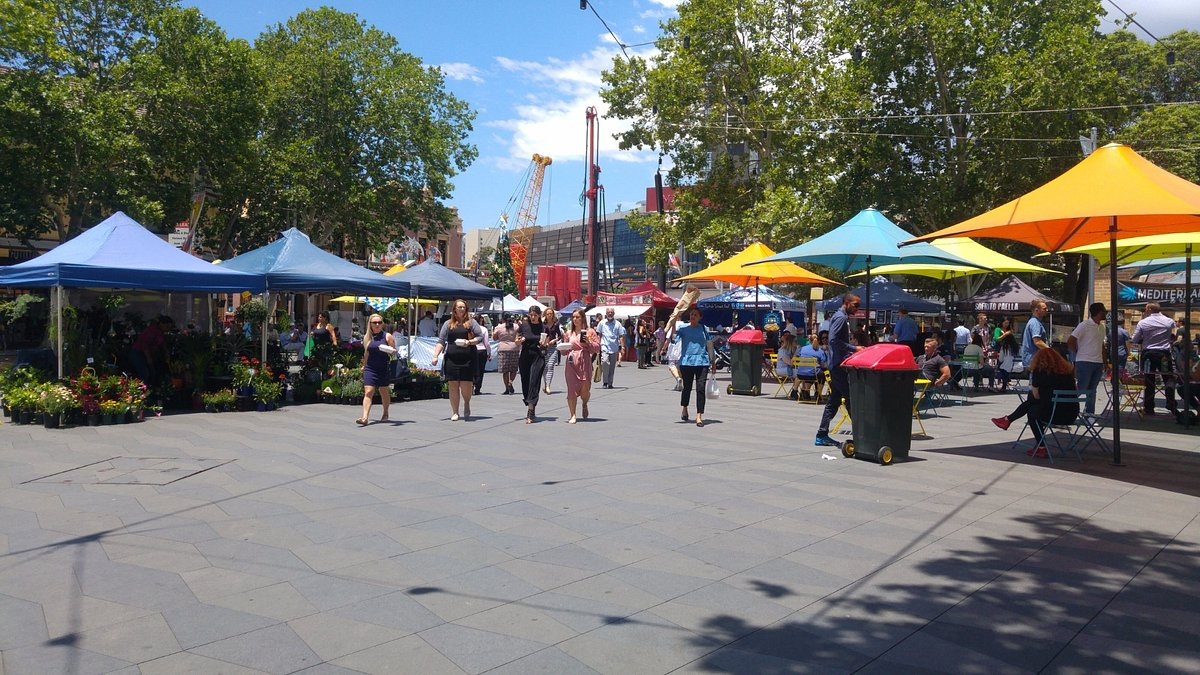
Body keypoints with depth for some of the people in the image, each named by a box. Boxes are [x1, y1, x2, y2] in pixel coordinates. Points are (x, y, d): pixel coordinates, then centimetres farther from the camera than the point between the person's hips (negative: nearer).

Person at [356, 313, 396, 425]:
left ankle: (385, 413, 34)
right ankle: (365, 417, -18)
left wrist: (391, 351, -21)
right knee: (368, 392, -11)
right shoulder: (367, 337, 9)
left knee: (384, 392, 12)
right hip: (370, 369, 1)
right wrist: (364, 365, 26)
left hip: (384, 369, -1)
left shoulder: (387, 336, -1)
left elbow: (394, 351, 1)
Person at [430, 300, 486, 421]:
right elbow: (441, 341, 8)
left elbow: (480, 337, 6)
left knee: (466, 386, -5)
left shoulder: (471, 322, 8)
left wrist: (470, 342, -12)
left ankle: (466, 404, 25)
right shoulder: (448, 323, 11)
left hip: (467, 359, -1)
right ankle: (454, 412, 11)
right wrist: (435, 356, -2)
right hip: (452, 358, 1)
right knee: (453, 385, 1)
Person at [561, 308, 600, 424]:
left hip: (584, 363, -2)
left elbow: (597, 349, 1)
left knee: (585, 389, -4)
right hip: (571, 363, 2)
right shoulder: (568, 333, 13)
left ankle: (584, 405, 30)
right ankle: (573, 415, 2)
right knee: (572, 389, -4)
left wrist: (588, 342, -13)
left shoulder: (590, 332, 5)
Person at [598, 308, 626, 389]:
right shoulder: (602, 323, 7)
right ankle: (605, 382, -12)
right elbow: (599, 335, 11)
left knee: (612, 367, 5)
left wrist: (622, 347, -4)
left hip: (614, 348, 1)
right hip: (604, 347, -1)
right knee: (605, 362, -21)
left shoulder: (618, 324, 6)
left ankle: (610, 383, 16)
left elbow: (621, 336, 5)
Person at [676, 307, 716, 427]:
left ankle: (699, 415, -5)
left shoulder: (704, 329, 9)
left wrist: (712, 360, 15)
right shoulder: (683, 328, 5)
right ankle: (684, 409, 37)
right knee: (687, 387, 12)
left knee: (701, 388, -7)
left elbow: (709, 345, 15)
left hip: (702, 362, 0)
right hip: (686, 362, 0)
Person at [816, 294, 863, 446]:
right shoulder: (840, 317, -11)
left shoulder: (843, 317, 20)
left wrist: (853, 350, 14)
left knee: (833, 401, 9)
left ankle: (822, 435, 11)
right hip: (839, 364, -10)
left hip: (838, 365, 10)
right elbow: (834, 339, -21)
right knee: (850, 398, -8)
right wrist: (854, 349, -19)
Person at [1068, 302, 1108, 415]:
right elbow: (1070, 341, -14)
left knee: (1092, 391, 11)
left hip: (1098, 363, 7)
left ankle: (1089, 413, 17)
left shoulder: (1101, 327, 14)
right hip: (1085, 362, -7)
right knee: (1080, 389, -7)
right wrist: (1079, 354, -7)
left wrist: (1105, 361, 15)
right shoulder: (1085, 325, -10)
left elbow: (1101, 345, 21)